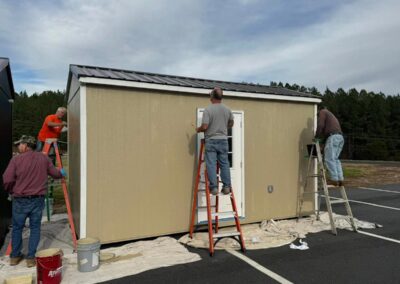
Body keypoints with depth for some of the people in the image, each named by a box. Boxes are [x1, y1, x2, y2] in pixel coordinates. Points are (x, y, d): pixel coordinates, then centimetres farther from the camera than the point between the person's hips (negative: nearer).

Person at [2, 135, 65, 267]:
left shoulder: (16, 159, -10)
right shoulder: (44, 158, 0)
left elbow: (7, 180, -15)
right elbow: (55, 174, 8)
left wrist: (11, 191, 5)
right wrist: (61, 172, 31)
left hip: (20, 200, -1)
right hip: (38, 200, 2)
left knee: (17, 228, 16)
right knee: (35, 228, 12)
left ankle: (14, 256, 28)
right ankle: (31, 258, 15)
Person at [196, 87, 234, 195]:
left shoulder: (208, 110, -11)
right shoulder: (227, 110, 5)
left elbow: (204, 126, -16)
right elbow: (231, 124, 18)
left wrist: (198, 129, 5)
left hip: (211, 140, -4)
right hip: (223, 140, 4)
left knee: (211, 164, 1)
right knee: (224, 163, 10)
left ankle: (214, 187, 1)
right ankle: (226, 186, 12)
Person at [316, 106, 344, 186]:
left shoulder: (322, 112, 12)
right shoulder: (332, 116, 36)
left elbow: (320, 125, -5)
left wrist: (317, 137, 5)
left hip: (333, 137, -8)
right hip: (340, 137, 8)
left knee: (329, 159, -7)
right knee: (335, 159, 13)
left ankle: (334, 179, -12)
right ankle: (340, 179, 6)